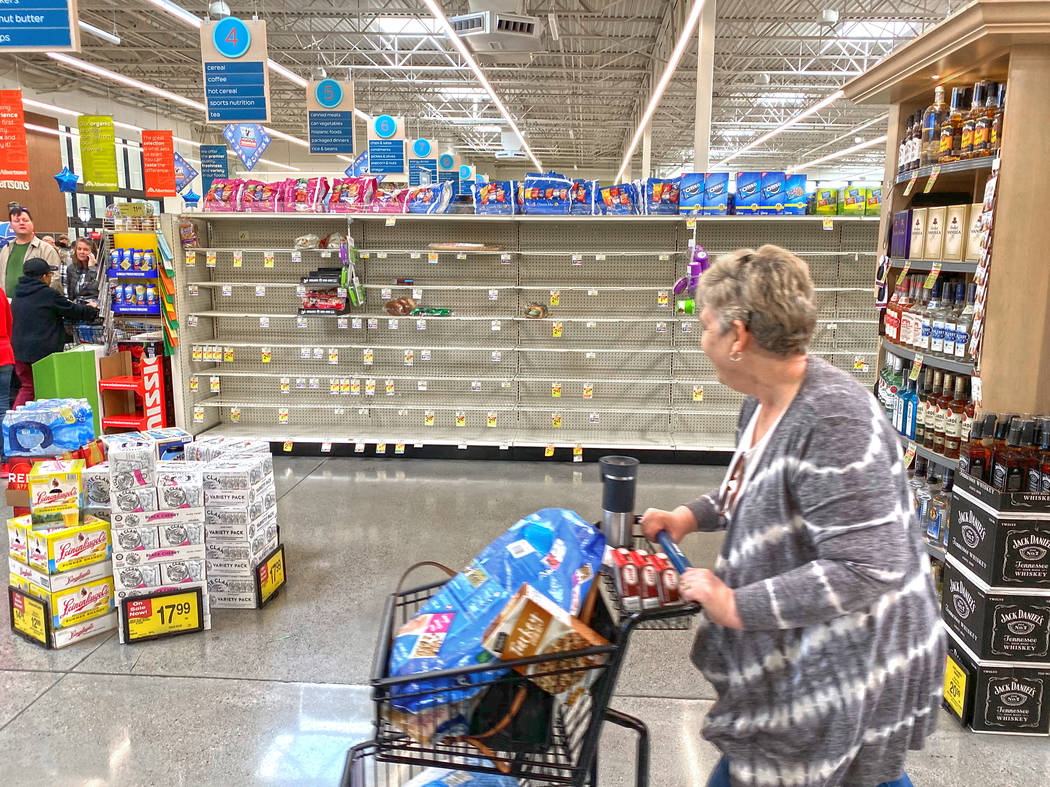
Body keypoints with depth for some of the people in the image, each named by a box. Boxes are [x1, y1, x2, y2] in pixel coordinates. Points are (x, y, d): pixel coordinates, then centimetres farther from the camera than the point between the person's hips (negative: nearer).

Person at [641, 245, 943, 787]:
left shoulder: (833, 423, -30)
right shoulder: (763, 402, 0)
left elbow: (866, 570, -31)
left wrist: (737, 606, -26)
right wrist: (692, 516, 3)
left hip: (842, 670, -9)